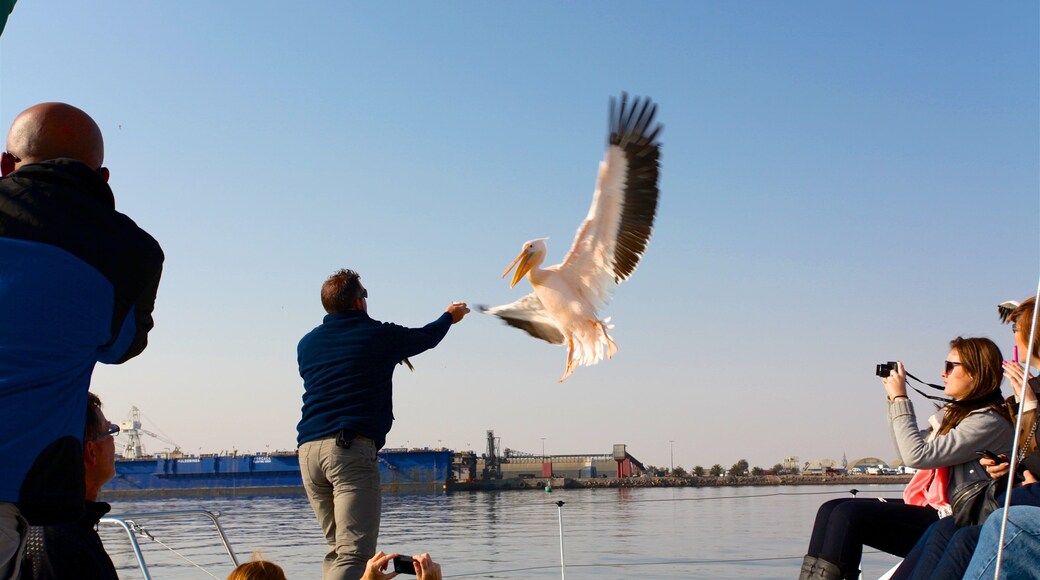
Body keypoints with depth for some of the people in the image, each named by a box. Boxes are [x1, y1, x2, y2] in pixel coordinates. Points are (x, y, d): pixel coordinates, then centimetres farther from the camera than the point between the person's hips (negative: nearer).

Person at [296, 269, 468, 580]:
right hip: (352, 448, -6)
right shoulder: (378, 334, 5)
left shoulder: (307, 343, 18)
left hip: (309, 449, 6)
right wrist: (449, 316, 45)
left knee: (337, 547, 15)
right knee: (353, 552, -12)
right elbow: (426, 337, 23)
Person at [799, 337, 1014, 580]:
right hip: (927, 507, 9)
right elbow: (907, 452, 25)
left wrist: (901, 400, -11)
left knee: (849, 514, -25)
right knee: (830, 509, -7)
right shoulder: (952, 412, 16)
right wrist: (895, 402, 15)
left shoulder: (989, 421, -12)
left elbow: (917, 456, -20)